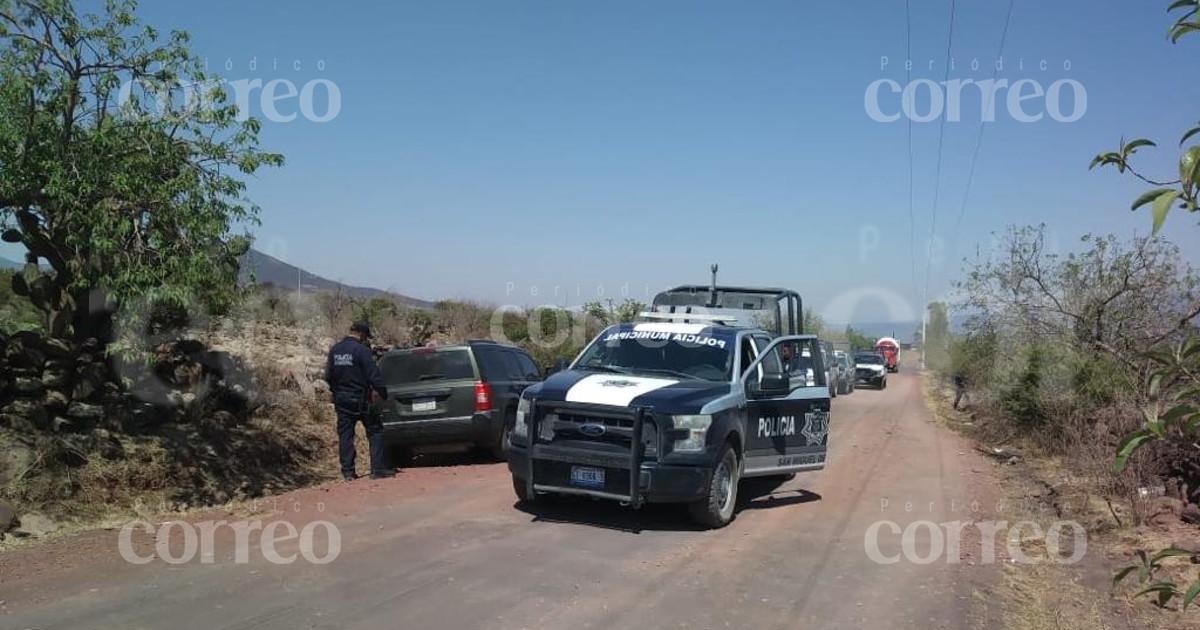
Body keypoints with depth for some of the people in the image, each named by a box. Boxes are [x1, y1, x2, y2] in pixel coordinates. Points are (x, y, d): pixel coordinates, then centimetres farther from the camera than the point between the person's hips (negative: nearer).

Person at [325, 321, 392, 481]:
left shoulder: (334, 350, 7)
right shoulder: (361, 350, -13)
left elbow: (328, 376, 12)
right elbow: (374, 375, -15)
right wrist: (382, 392, -6)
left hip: (341, 399, 6)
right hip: (360, 399, -6)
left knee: (345, 435, 9)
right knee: (375, 432, 3)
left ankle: (347, 472, 8)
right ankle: (377, 469, 0)